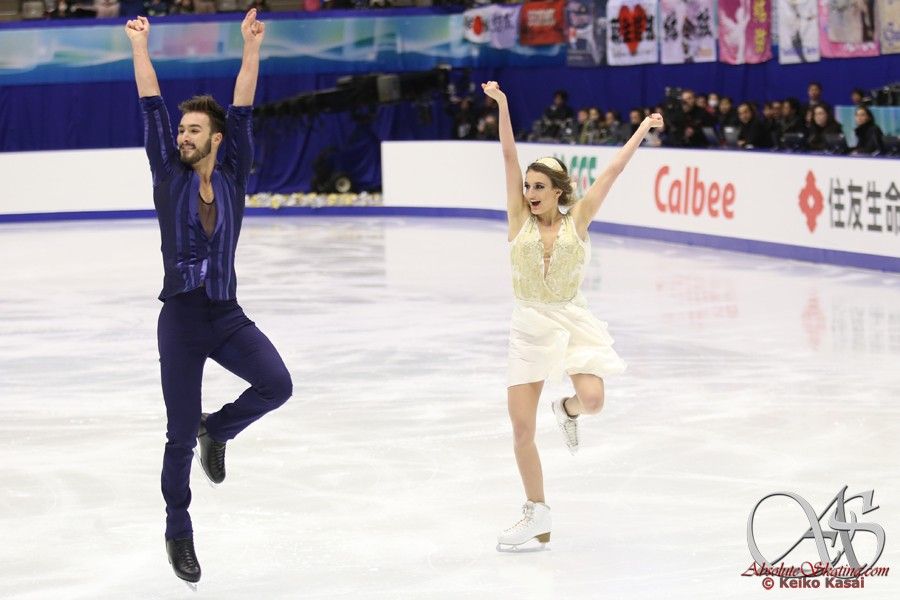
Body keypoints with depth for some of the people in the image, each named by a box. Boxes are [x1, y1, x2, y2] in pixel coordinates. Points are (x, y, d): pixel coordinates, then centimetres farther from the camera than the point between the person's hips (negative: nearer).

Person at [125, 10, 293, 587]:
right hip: (180, 319, -1)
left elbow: (243, 112, -3)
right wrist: (139, 46, -7)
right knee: (180, 436, 2)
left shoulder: (233, 176, 4)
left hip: (228, 315, 1)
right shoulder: (169, 175, 1)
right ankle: (179, 532, 20)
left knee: (276, 384, -21)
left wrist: (251, 48, -9)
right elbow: (152, 109, -3)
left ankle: (217, 430, 10)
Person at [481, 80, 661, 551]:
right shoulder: (520, 219, 1)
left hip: (572, 319, -1)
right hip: (529, 324, 1)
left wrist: (642, 129, 5)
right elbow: (509, 158, -6)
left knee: (592, 399, -25)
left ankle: (567, 410, 15)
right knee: (521, 428, -2)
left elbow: (613, 169, 3)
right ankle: (537, 513, 14)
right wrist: (502, 105, -12)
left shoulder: (576, 220, 1)